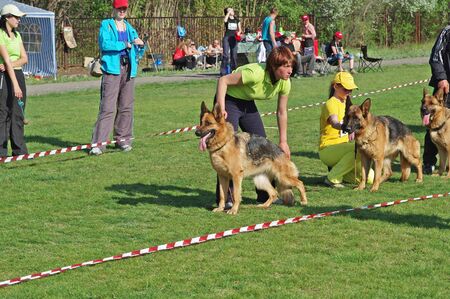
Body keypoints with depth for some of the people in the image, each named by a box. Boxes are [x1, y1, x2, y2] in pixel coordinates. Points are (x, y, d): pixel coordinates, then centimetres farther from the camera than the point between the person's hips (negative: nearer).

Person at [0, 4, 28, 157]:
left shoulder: (17, 35, 13)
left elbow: (24, 59, 7)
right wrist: (15, 84, -24)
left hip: (18, 75, 7)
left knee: (18, 113, 8)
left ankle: (19, 150, 13)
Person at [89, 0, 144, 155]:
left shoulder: (129, 27, 18)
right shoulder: (106, 25, 3)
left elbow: (136, 50, 18)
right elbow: (104, 44, -14)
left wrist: (140, 44, -4)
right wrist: (125, 44, -18)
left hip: (128, 68, 6)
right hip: (112, 68, -6)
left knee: (126, 106, 7)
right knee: (108, 107, -11)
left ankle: (122, 138, 18)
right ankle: (98, 142, -12)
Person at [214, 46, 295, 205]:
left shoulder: (285, 83, -12)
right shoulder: (256, 73, -34)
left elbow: (282, 112, 1)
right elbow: (223, 80, -28)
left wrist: (283, 141, 4)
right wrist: (221, 109, -33)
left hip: (248, 105, 7)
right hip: (229, 101, -7)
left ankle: (265, 194, 16)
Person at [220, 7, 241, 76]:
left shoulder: (236, 20, 13)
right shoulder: (227, 19, 2)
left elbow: (240, 29, 18)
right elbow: (225, 20, -24)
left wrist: (239, 33, -5)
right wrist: (229, 12, -13)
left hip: (234, 38, 4)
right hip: (227, 37, -4)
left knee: (234, 55, 5)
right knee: (226, 55, -11)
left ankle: (233, 71, 12)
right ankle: (223, 72, -12)